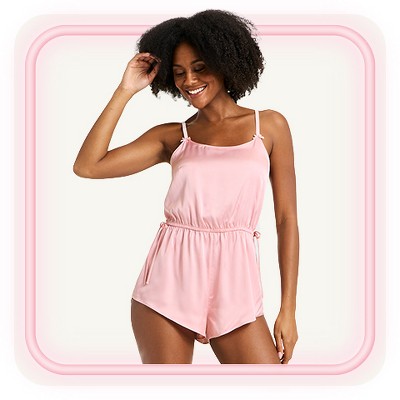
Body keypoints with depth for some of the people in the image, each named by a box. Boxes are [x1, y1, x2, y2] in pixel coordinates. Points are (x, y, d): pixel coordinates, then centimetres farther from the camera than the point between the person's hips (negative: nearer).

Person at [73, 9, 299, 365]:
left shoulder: (269, 126, 7)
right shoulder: (173, 137, 9)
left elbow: (286, 219, 5)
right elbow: (87, 166, -2)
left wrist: (288, 309, 0)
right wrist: (126, 91, 1)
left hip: (234, 286, -1)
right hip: (169, 281, 1)